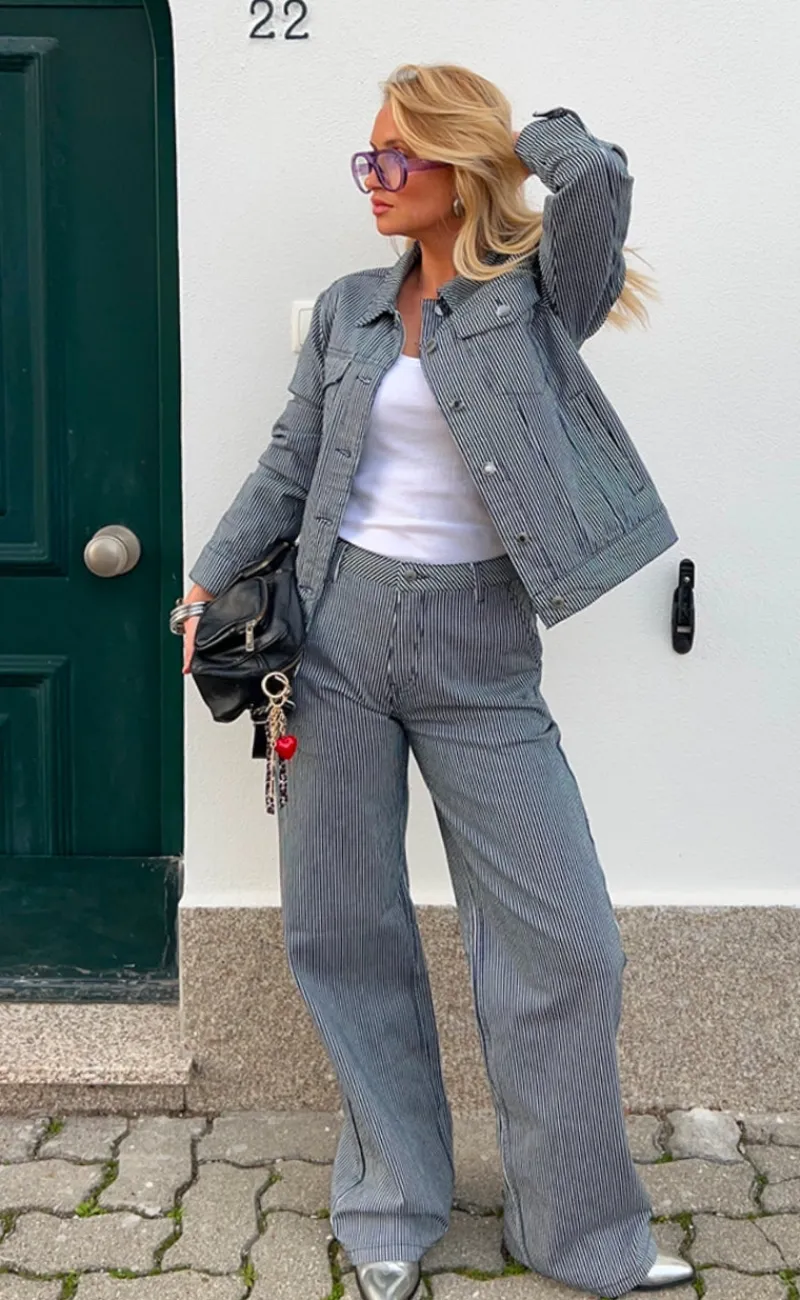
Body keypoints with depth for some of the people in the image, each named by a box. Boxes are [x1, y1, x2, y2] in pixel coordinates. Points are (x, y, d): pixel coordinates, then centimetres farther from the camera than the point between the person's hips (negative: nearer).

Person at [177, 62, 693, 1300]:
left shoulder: (538, 296, -1)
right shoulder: (349, 307, 10)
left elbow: (598, 174, -20)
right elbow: (290, 466, 13)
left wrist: (515, 128, 0)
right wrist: (211, 580, 6)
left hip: (481, 653, -3)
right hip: (342, 631, 3)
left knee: (567, 945, -1)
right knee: (344, 932, 8)